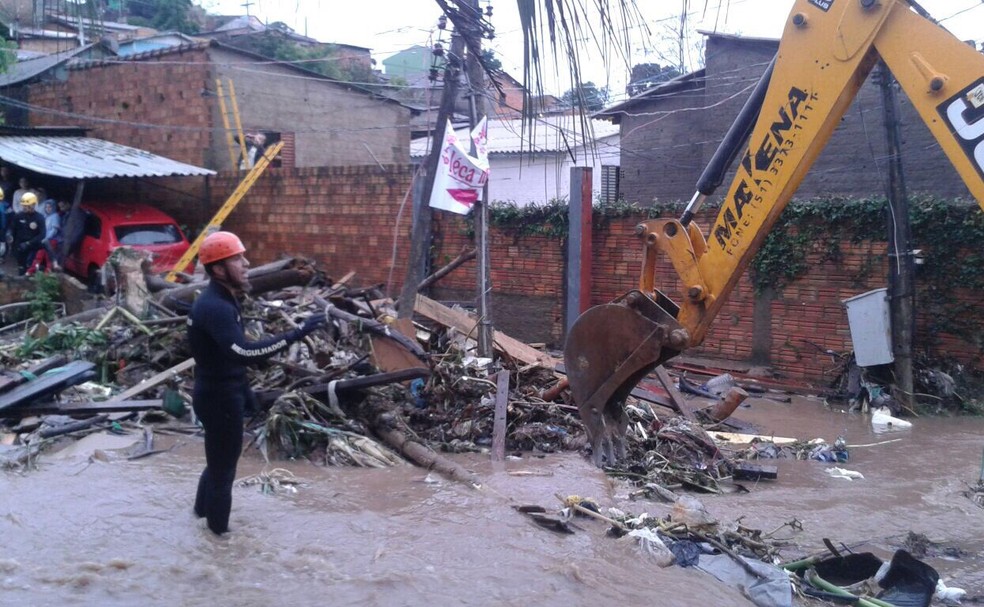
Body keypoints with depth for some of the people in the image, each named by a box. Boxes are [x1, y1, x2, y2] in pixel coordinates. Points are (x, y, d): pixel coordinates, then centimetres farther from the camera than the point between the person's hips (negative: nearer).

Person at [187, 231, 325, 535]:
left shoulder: (219, 300, 7)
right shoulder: (215, 307, -27)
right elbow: (243, 351, -41)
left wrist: (244, 389, 22)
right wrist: (296, 333, -42)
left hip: (221, 392, 10)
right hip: (220, 398, -10)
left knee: (219, 460, 28)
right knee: (223, 467, 7)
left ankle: (203, 510, 49)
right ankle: (219, 532, 23)